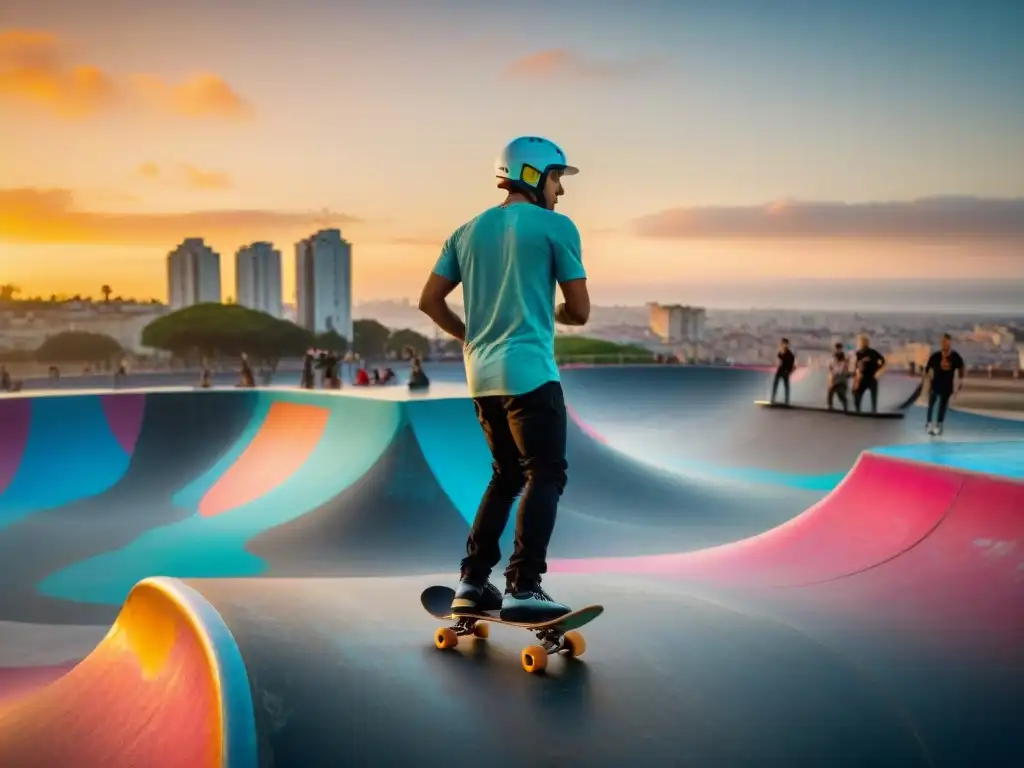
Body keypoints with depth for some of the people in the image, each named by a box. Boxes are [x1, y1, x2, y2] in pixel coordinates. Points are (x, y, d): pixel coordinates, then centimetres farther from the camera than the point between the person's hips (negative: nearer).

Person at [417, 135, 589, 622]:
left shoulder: (469, 231, 14)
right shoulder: (556, 227, -3)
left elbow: (429, 301, 14)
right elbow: (580, 311, -3)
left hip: (481, 375, 7)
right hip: (530, 371, -7)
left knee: (507, 474, 18)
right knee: (546, 476, -4)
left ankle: (472, 583, 18)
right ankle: (523, 588, -12)